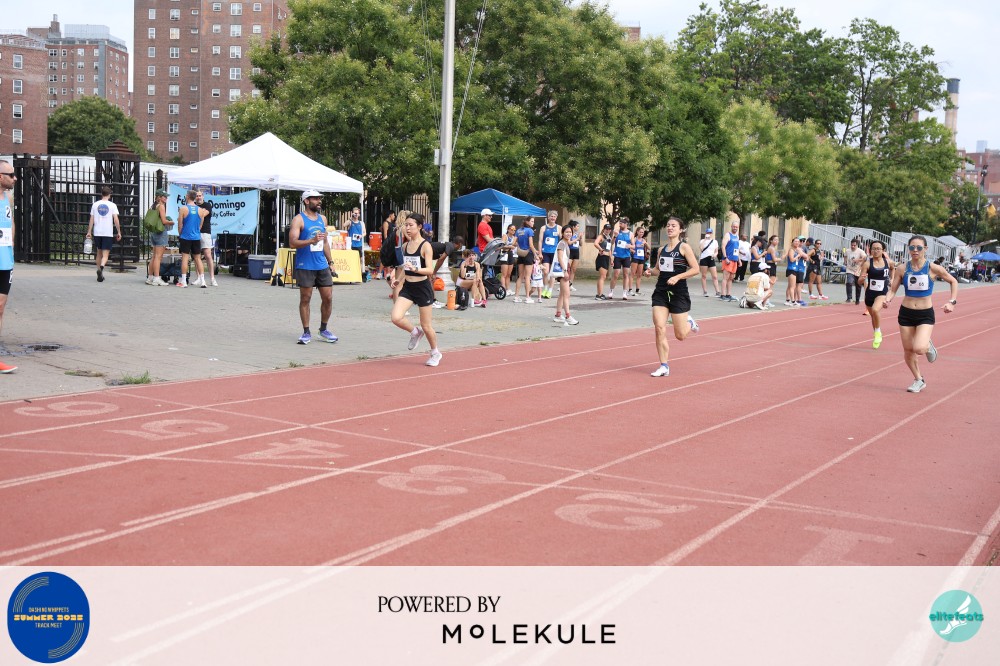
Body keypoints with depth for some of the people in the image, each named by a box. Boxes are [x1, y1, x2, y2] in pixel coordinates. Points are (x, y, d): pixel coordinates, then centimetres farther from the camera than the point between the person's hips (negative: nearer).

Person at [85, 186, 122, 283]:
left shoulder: (95, 204, 6)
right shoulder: (112, 205, -2)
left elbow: (91, 220, 7)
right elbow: (116, 220, -7)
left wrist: (89, 232, 12)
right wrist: (119, 232, 0)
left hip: (97, 233, 3)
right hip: (108, 233, -3)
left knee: (99, 253, 16)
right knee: (105, 254, -3)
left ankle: (99, 274, 19)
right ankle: (101, 267, -31)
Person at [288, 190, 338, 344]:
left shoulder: (322, 218, 14)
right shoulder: (299, 219, -6)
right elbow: (292, 243, -16)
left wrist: (330, 261, 17)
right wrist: (312, 241, -28)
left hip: (322, 265, 6)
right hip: (305, 267, -6)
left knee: (328, 298, 4)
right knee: (305, 299, 1)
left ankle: (323, 330, 20)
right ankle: (306, 333, 9)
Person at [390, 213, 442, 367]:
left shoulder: (425, 246, -12)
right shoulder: (405, 245, 6)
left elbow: (430, 270, -21)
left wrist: (415, 269, -37)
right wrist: (397, 279, 7)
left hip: (423, 287, -5)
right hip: (407, 287, 5)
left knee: (426, 325, 5)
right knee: (396, 318, -15)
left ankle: (435, 353, 30)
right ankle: (415, 333, 16)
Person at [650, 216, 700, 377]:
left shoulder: (684, 247, -5)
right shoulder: (662, 249, 12)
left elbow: (695, 269, -11)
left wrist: (677, 277, -21)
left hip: (679, 293, -4)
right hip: (661, 292, 5)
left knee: (680, 335, 1)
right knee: (659, 328, -10)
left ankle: (689, 323, 37)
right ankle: (664, 367, -2)